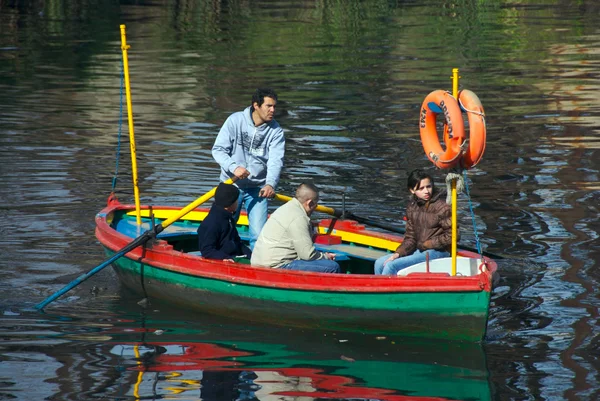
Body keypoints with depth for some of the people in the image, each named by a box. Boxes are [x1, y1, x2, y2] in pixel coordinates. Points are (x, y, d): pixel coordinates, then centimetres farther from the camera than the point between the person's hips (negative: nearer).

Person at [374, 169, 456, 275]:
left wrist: (425, 245, -10)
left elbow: (452, 236, -14)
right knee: (380, 263, 2)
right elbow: (410, 237, 10)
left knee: (392, 266, -20)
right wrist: (398, 253, -8)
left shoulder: (442, 207, -13)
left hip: (437, 252, -8)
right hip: (419, 251, 8)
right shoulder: (412, 207, 8)